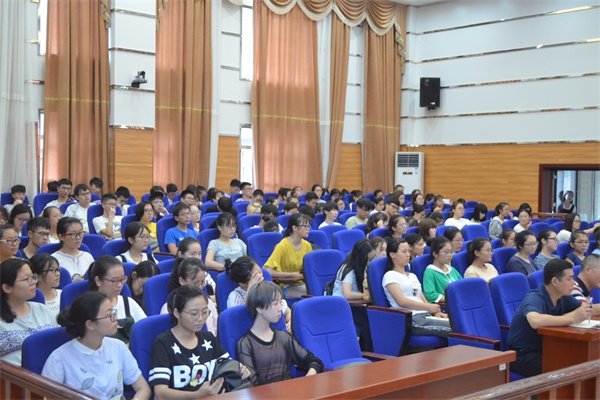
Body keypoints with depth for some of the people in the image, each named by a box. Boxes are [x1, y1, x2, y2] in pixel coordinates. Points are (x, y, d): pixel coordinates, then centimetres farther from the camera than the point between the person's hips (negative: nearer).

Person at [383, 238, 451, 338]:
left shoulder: (413, 276, 28)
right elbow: (402, 301, -10)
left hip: (426, 315, 7)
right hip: (410, 319, -7)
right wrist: (429, 307, -11)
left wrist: (435, 311, -1)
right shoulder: (390, 275, 4)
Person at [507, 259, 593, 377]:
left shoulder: (563, 297, 1)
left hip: (545, 350, 8)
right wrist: (572, 318, -40)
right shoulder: (535, 298, -23)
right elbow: (535, 321, -44)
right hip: (522, 354, -8)